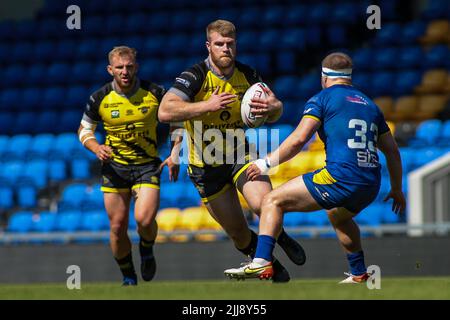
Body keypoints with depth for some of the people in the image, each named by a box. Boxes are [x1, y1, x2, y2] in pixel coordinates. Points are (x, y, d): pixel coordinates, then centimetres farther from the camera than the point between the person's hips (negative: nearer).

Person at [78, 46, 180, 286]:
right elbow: (84, 130, 7)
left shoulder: (155, 93, -9)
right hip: (114, 167, 1)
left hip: (148, 165, -1)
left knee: (144, 219, -20)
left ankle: (146, 249, 15)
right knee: (117, 227, 0)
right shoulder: (99, 99, -7)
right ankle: (128, 277, 23)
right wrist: (96, 148, -14)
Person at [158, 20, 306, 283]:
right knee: (238, 232, 4)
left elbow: (277, 109, 5)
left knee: (264, 204, -25)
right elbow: (165, 112, -30)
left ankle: (278, 235, 10)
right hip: (206, 166, -2)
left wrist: (271, 108, -20)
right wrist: (208, 105, -37)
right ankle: (270, 265, 32)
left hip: (239, 154, 2)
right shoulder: (194, 77, -17)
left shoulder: (247, 74, -4)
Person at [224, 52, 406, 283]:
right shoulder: (369, 105, 23)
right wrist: (396, 190, 34)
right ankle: (359, 274, 39)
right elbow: (392, 150, 25)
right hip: (370, 186, 7)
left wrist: (267, 163, -2)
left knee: (273, 201, 3)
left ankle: (261, 262, -12)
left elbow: (298, 139, -9)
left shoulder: (322, 99, 5)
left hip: (340, 177, -7)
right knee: (338, 216, 40)